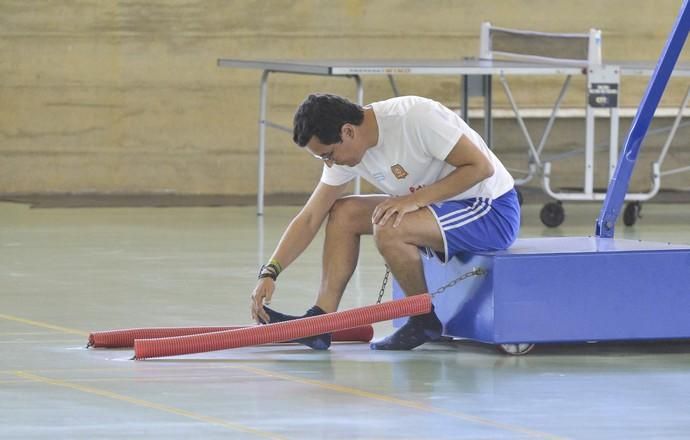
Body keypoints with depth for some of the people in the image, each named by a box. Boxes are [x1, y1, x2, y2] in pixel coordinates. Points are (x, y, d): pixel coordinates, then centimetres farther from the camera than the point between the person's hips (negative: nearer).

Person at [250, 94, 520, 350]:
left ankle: (426, 322, -9)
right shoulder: (345, 151, -2)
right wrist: (270, 272, -9)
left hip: (493, 211, -9)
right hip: (444, 205, 9)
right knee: (343, 212, 0)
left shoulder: (414, 117, -27)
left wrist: (415, 198, -29)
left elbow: (480, 166, -25)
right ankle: (320, 320, -5)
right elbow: (309, 220, 2)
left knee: (388, 230, -28)